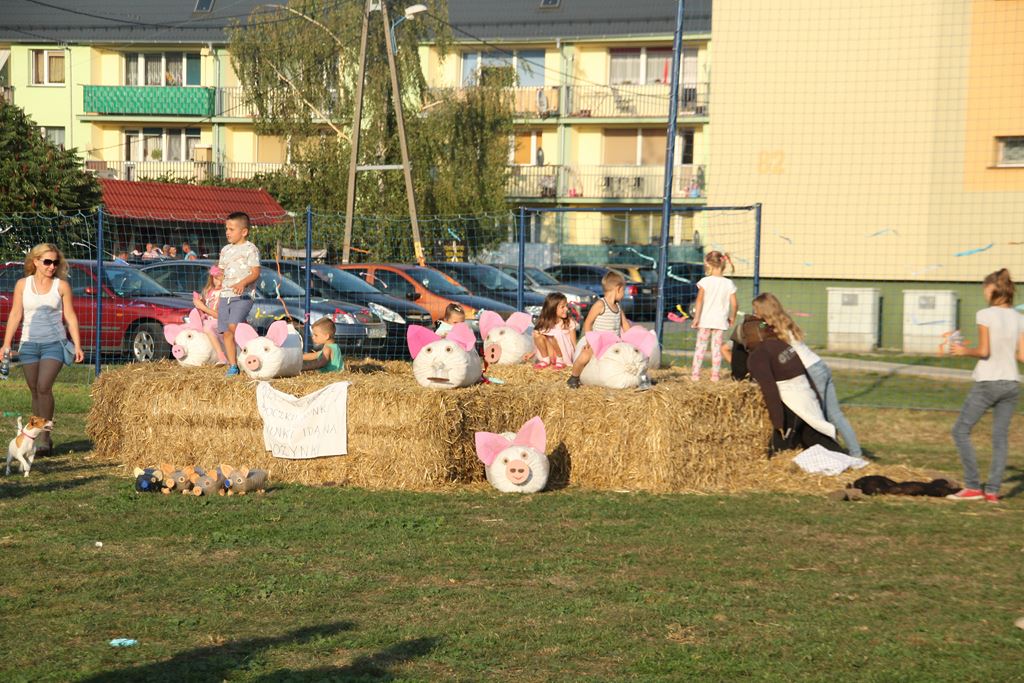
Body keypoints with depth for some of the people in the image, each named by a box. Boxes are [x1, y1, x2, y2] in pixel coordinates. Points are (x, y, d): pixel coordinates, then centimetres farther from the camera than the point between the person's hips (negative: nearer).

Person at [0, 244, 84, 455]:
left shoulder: (61, 285, 2)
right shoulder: (23, 285, 6)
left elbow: (70, 316, 4)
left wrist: (77, 346, -1)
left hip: (54, 343, -2)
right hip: (29, 343, 3)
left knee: (44, 387, -17)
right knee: (35, 391, 5)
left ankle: (46, 437, -13)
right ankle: (36, 436, 13)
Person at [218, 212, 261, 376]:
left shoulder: (250, 249, -1)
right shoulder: (226, 250, 19)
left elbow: (255, 273, -9)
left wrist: (242, 283, -28)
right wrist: (218, 298, 18)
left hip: (243, 296, -7)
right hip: (225, 296, 7)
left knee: (233, 327, -23)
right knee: (226, 333, 1)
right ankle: (232, 366, 6)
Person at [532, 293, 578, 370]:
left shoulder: (570, 322, -9)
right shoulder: (545, 323, 0)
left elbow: (574, 343, -8)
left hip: (565, 354, -4)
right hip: (551, 354, 4)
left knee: (551, 338, -31)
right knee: (537, 335, -18)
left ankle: (560, 361, -13)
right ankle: (546, 360, -9)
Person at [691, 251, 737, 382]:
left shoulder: (705, 281, -8)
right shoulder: (729, 283, 0)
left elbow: (700, 300, -14)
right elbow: (734, 304, 1)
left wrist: (696, 317, -11)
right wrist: (732, 317, 17)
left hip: (705, 320, -2)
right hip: (720, 321, 2)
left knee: (700, 346, 6)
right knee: (717, 348, 9)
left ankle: (695, 374, 5)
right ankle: (715, 375, 9)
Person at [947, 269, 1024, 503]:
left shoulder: (985, 315, -11)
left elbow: (983, 351, -15)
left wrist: (965, 351, 3)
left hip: (987, 382, -5)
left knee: (961, 431, 6)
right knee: (1000, 436, 10)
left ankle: (973, 487, 1)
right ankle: (992, 490, 7)